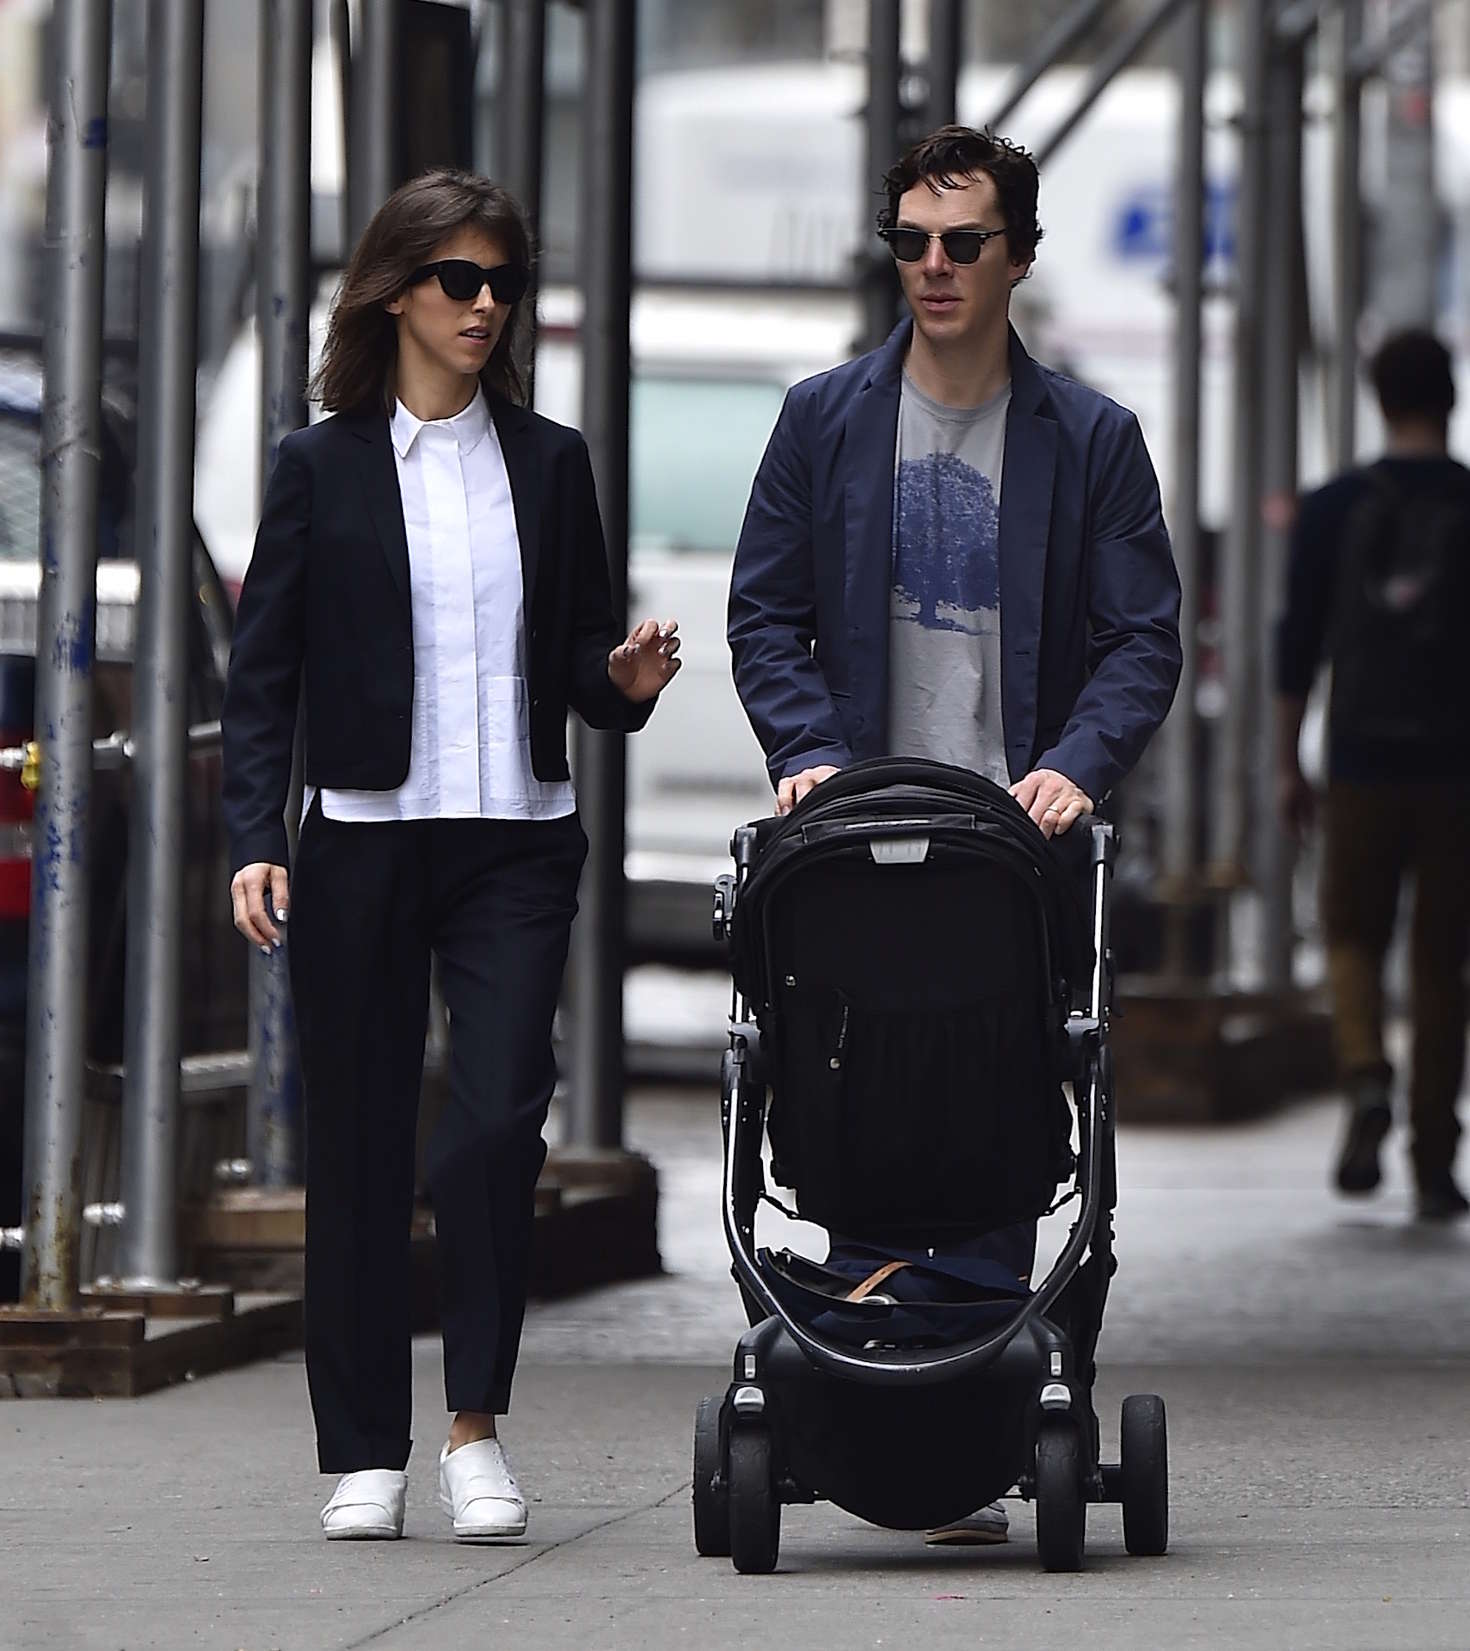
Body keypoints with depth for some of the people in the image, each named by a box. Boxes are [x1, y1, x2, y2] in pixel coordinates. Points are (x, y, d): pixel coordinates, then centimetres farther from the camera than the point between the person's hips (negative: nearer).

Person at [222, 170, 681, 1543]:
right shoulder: (321, 466, 4)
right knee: (358, 1137, 2)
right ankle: (364, 1451, 11)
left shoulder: (549, 462, 11)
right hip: (362, 839, -1)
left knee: (497, 1121, -13)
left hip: (517, 839, 1)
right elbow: (262, 675, 2)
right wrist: (254, 843, -9)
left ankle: (475, 1429, -2)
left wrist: (624, 678, -8)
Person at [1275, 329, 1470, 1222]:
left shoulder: (1334, 508, 1)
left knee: (1355, 936, 14)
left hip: (1363, 757, 0)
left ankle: (1367, 1078, -14)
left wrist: (1288, 764, 8)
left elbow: (1299, 642, 1)